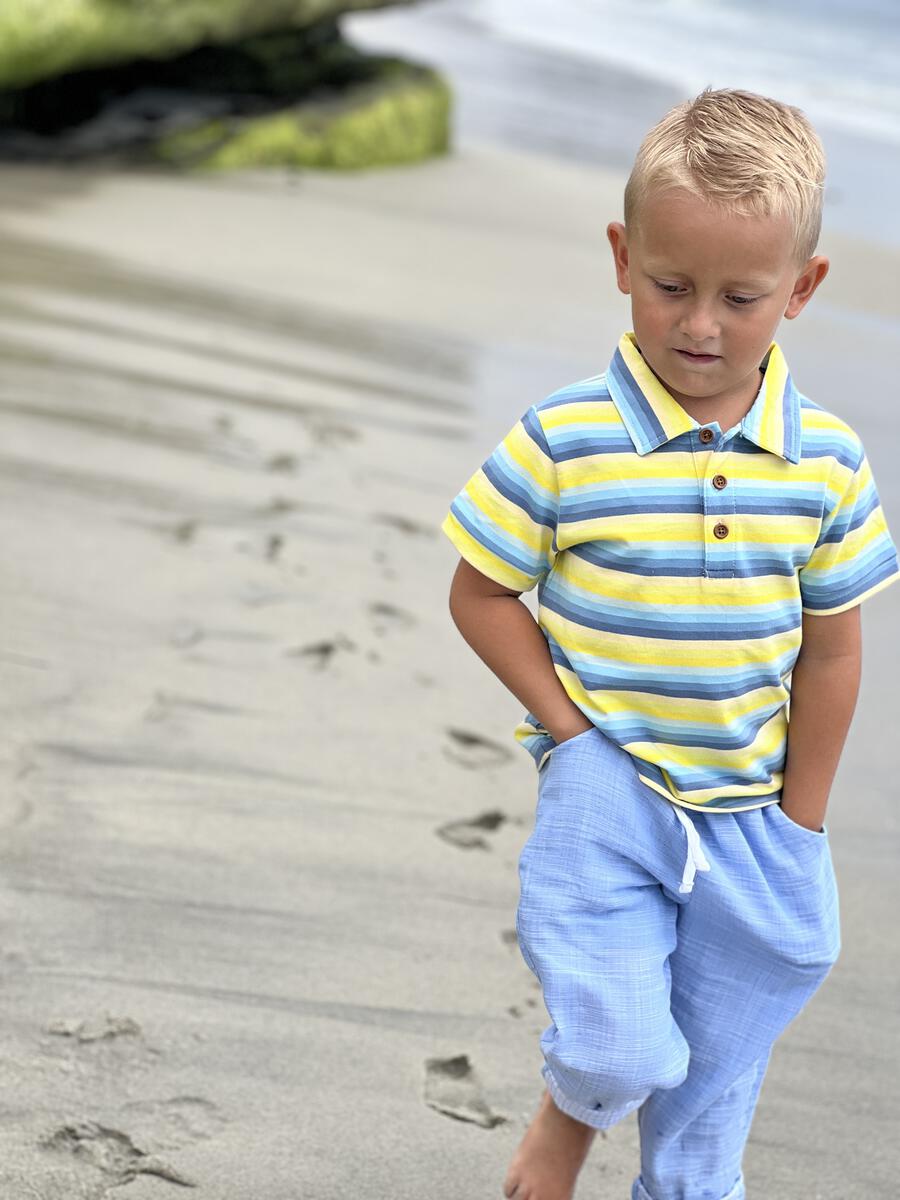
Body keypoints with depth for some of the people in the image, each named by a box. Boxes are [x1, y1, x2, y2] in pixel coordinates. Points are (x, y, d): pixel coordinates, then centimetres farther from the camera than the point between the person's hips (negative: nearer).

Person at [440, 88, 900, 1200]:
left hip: (752, 812, 3)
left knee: (709, 1095, 13)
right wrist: (573, 731, -10)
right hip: (606, 787, -3)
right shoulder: (561, 441, -12)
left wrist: (798, 825, 3)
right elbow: (480, 596, -3)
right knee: (620, 1050, -13)